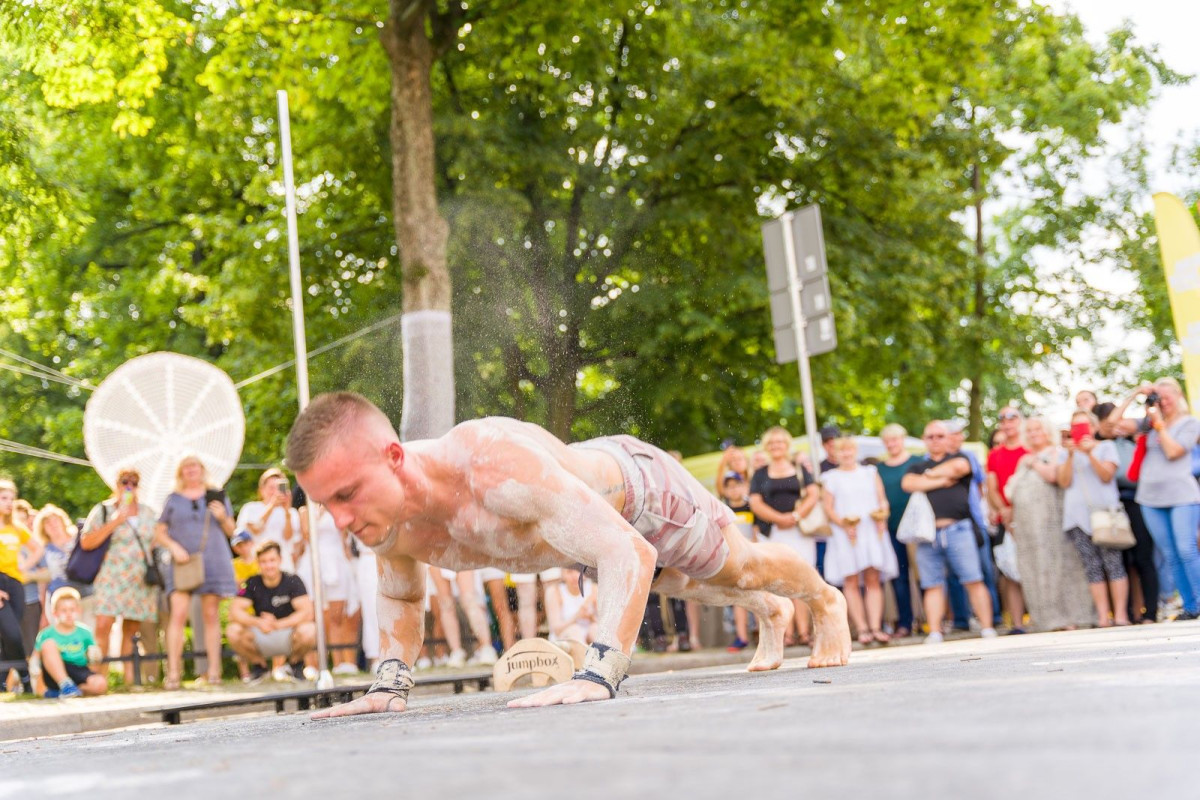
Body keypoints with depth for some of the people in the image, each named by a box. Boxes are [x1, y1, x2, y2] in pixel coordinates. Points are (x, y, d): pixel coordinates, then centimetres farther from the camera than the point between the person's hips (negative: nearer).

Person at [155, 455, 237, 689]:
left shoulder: (217, 496, 13)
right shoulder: (173, 499, 12)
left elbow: (230, 531, 16)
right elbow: (159, 532, 12)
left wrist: (222, 517, -5)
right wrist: (174, 546, -6)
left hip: (213, 562, 1)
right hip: (183, 562, 0)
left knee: (211, 615, 2)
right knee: (178, 613, -12)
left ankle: (214, 670, 7)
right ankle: (173, 672, -13)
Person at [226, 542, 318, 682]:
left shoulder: (292, 581, -11)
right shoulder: (252, 584, -6)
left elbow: (307, 612, -22)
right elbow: (234, 612, -16)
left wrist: (278, 624, -35)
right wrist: (258, 622, -35)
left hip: (288, 634, -2)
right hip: (262, 638, 2)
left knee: (308, 631, -35)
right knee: (233, 631, -25)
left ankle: (295, 663, 1)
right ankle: (260, 665, 4)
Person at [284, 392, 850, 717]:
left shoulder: (496, 465, -52)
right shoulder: (383, 517, -28)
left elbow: (629, 555, -55)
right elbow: (399, 596, -4)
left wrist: (597, 676, -64)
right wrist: (390, 683, -18)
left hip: (639, 485, -7)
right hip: (583, 505, 7)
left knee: (743, 567, 21)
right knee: (700, 589, 35)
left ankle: (827, 602, 56)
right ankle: (771, 614, 67)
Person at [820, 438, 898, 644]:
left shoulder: (870, 473, 17)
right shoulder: (831, 478, 10)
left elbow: (882, 500, 13)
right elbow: (828, 508, 3)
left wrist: (882, 517, -7)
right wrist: (843, 525, -13)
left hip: (872, 532, 2)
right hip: (845, 534, -2)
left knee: (873, 580, -4)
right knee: (851, 582, -7)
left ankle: (876, 627, -8)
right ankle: (862, 629, -5)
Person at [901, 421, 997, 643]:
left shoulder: (958, 458, 16)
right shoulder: (917, 467, 22)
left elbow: (960, 467, -9)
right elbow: (908, 484, 0)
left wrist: (930, 474, 3)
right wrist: (942, 480, -3)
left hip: (958, 529, -2)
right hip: (927, 533, 2)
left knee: (973, 581, -6)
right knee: (933, 585, -1)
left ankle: (987, 628, -4)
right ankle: (934, 632, -1)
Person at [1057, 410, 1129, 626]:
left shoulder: (1106, 447, 12)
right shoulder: (1066, 453, 19)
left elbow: (1107, 475, -2)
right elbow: (1064, 482, 5)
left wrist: (1090, 454, -12)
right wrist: (1070, 455, -5)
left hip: (1104, 510, -2)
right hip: (1078, 514, 3)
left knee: (1113, 562, -9)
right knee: (1092, 567, -2)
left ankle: (1120, 614, -9)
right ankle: (1103, 616, -4)